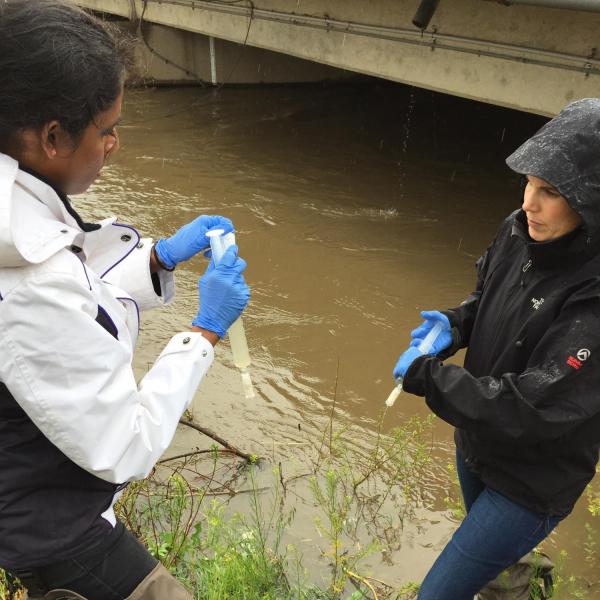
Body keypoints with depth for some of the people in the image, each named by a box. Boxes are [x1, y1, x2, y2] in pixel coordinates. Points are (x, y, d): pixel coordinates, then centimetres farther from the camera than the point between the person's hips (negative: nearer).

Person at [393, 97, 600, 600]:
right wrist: (454, 326, -12)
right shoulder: (520, 232, -12)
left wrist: (424, 374, -25)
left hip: (532, 483, -6)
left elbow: (534, 409, -33)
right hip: (476, 444, 7)